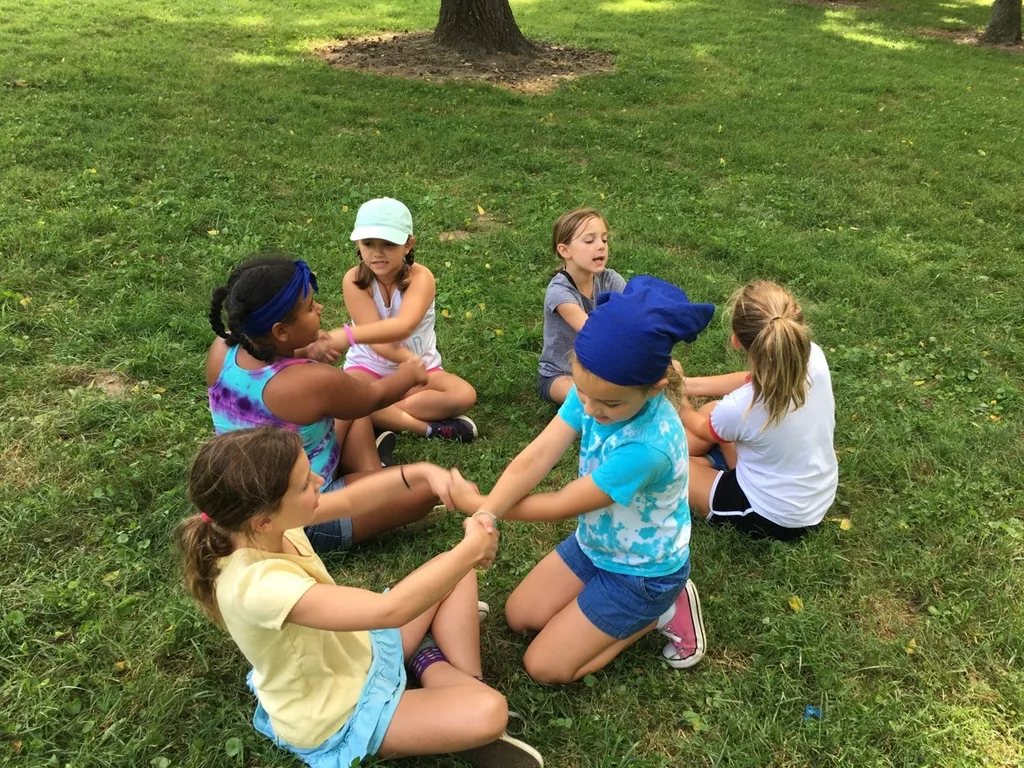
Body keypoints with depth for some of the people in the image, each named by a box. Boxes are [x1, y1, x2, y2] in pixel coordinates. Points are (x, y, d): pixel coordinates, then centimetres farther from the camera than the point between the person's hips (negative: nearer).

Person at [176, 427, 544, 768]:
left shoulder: (261, 523, -15)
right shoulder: (258, 585, -40)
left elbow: (350, 499, 0)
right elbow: (389, 610, -42)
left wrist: (421, 472, -15)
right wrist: (471, 550, -32)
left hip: (356, 649, 8)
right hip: (337, 716, -8)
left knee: (457, 572, 7)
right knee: (489, 712, -22)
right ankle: (432, 666, 5)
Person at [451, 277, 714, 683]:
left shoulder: (648, 445, -40)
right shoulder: (596, 389, -20)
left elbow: (562, 505, -28)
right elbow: (536, 457, -24)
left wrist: (475, 503, -18)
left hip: (643, 572, -7)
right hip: (593, 543, 7)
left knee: (544, 666, 0)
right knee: (519, 617, 14)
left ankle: (661, 610, 10)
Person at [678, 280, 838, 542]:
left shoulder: (739, 408, -35)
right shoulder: (813, 357, -21)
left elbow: (702, 430, -8)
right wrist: (687, 384, 5)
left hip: (774, 519, -6)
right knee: (712, 410, 16)